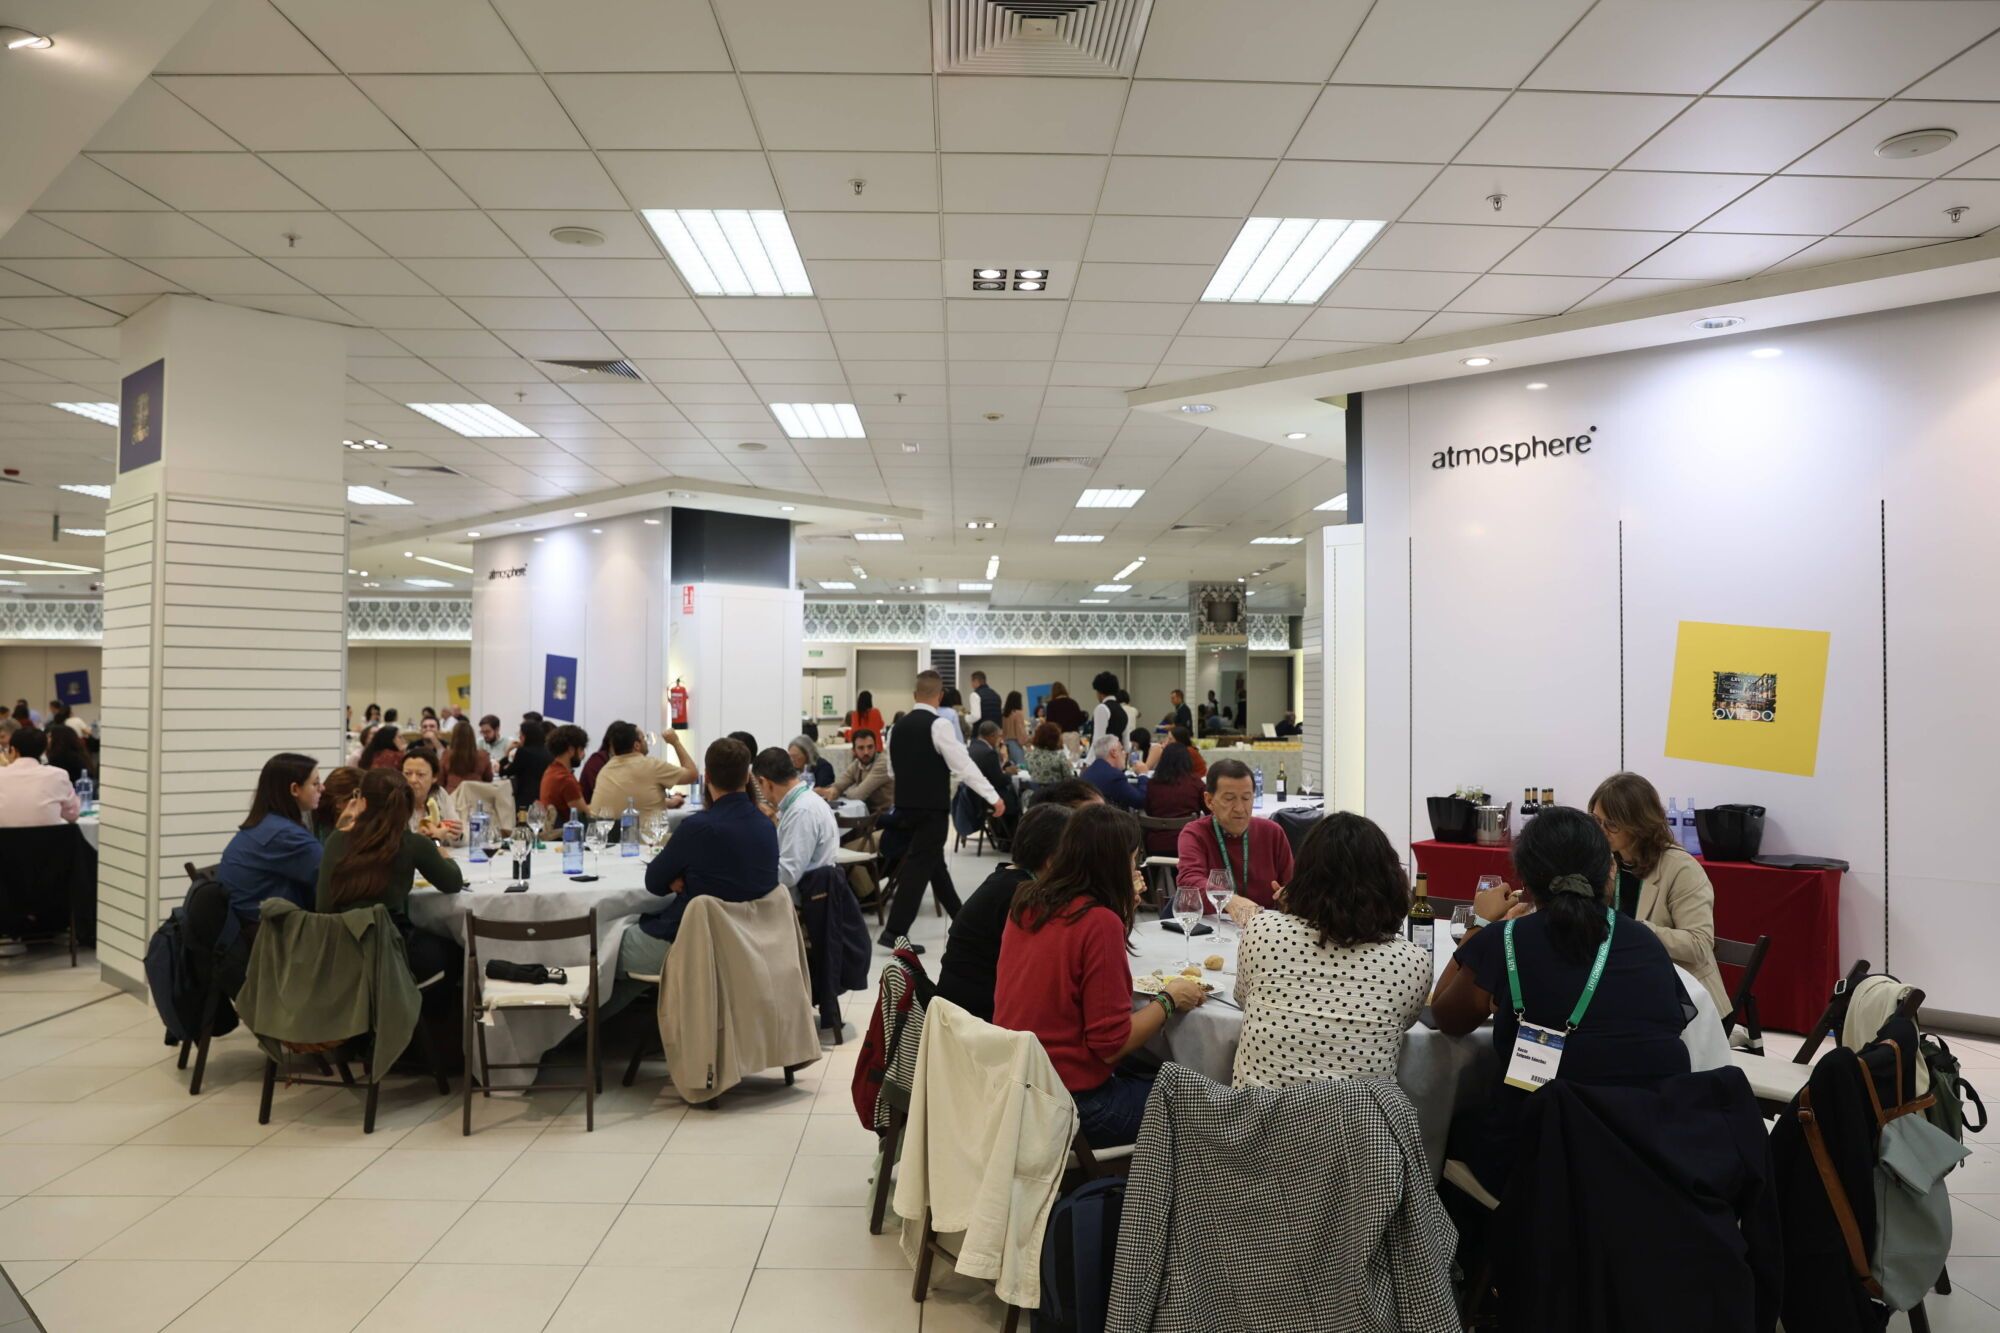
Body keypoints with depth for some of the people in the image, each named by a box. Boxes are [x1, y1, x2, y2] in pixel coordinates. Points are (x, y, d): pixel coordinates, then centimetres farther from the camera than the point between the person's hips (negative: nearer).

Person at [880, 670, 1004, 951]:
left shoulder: (899, 727, 8)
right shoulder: (939, 724, -13)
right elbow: (964, 765, -16)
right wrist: (994, 797, -11)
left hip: (906, 805, 8)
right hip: (932, 808, -8)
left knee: (934, 863, 19)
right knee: (919, 867, -4)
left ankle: (960, 918, 35)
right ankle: (894, 932, -7)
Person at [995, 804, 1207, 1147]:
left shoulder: (1026, 903, 1)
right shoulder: (1101, 922, -21)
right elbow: (1112, 1044, -19)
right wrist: (1169, 1000, -5)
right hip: (1074, 1103, -8)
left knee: (1149, 1073, 22)